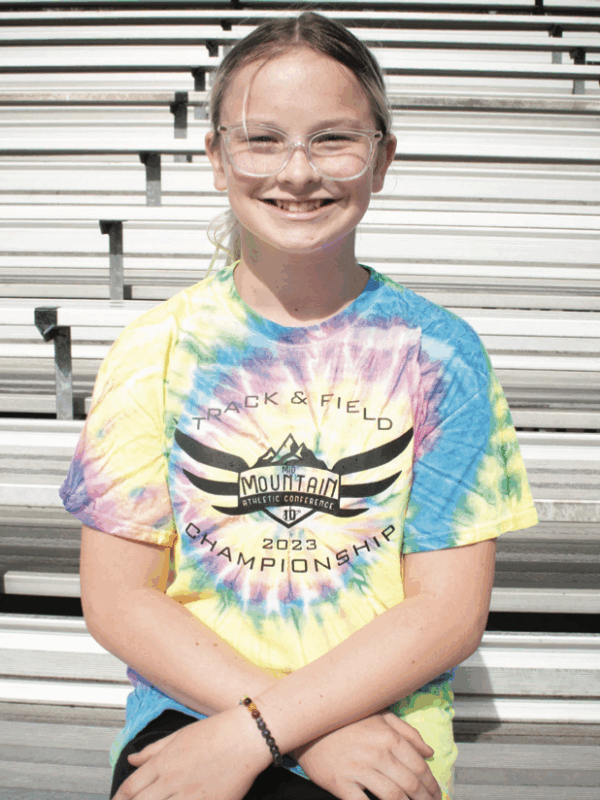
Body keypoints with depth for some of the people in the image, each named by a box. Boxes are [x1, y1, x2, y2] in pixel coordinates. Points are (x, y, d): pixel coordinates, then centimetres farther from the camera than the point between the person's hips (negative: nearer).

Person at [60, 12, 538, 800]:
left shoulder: (438, 352, -2)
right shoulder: (157, 349, 0)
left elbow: (450, 610, -5)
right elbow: (118, 597, -2)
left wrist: (252, 733, -14)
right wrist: (313, 732, -12)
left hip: (381, 727, 0)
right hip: (187, 705, 1)